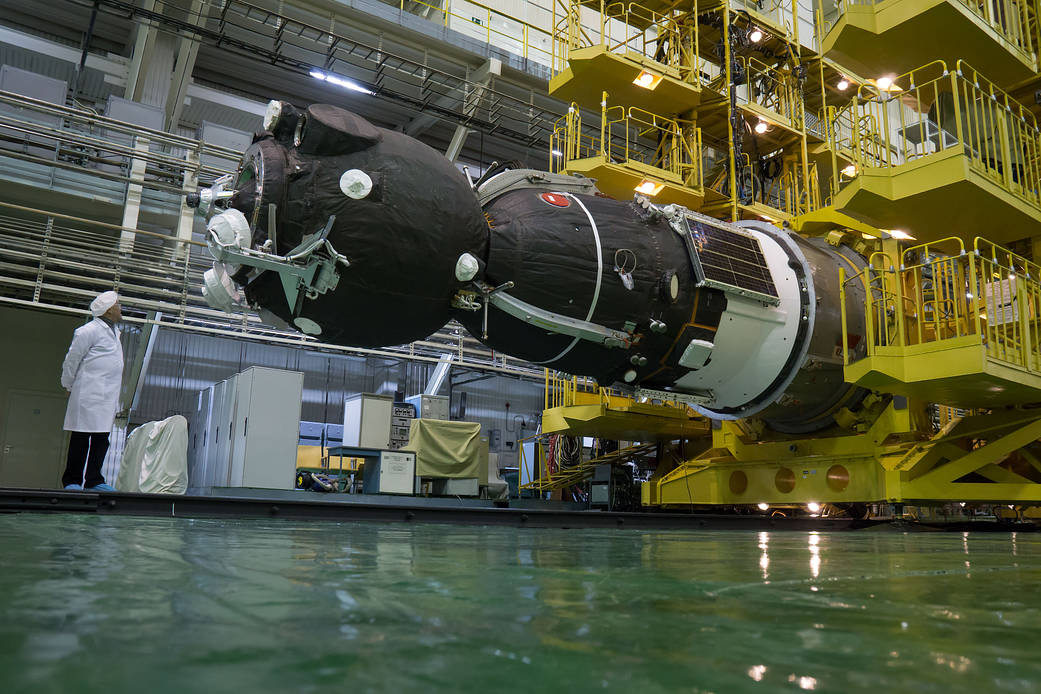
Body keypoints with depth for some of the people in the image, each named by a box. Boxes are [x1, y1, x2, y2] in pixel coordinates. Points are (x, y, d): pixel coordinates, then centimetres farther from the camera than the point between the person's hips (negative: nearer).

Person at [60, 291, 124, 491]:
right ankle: (72, 481, 3)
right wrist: (69, 386, 4)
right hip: (89, 394, -8)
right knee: (81, 437, -4)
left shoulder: (114, 332, 19)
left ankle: (94, 480, 10)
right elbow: (72, 359, -4)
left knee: (102, 438, 7)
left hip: (108, 396, 8)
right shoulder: (89, 331, -9)